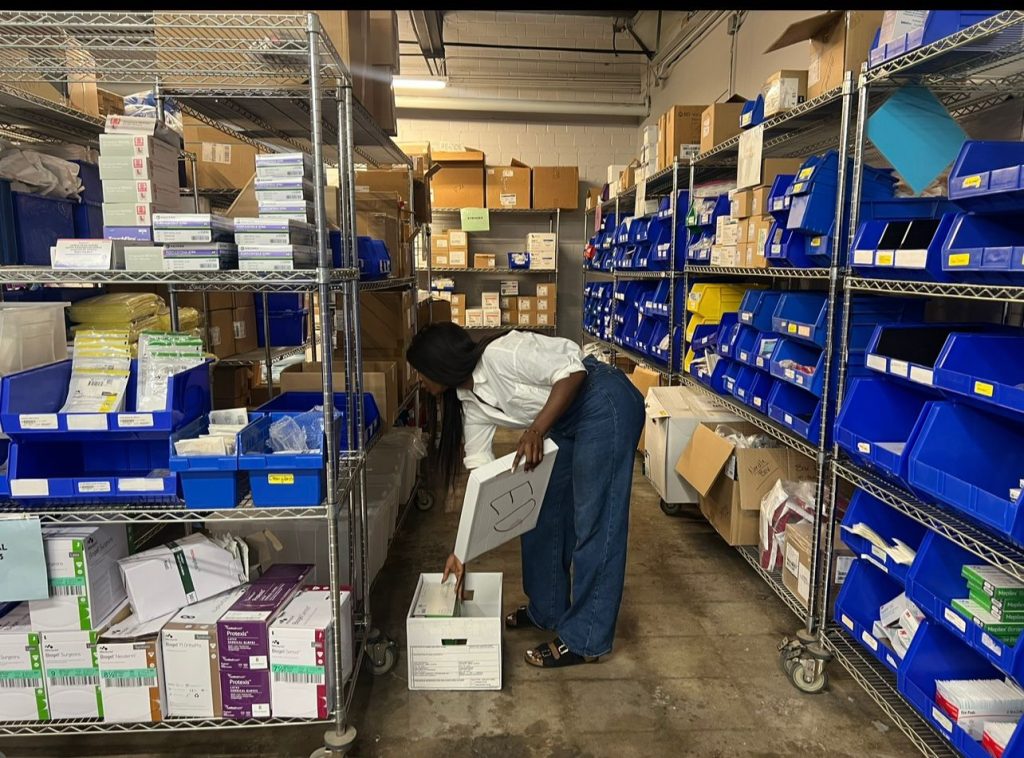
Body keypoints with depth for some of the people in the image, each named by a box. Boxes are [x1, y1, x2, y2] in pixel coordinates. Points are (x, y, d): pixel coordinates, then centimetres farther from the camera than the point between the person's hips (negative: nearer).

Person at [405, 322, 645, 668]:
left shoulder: (499, 355, -24)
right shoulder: (469, 402, 2)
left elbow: (573, 370, -24)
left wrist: (537, 429, -33)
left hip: (605, 405, -9)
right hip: (565, 424, 9)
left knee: (594, 521, -5)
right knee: (542, 513, 13)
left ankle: (585, 640, 5)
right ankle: (547, 610, 32)